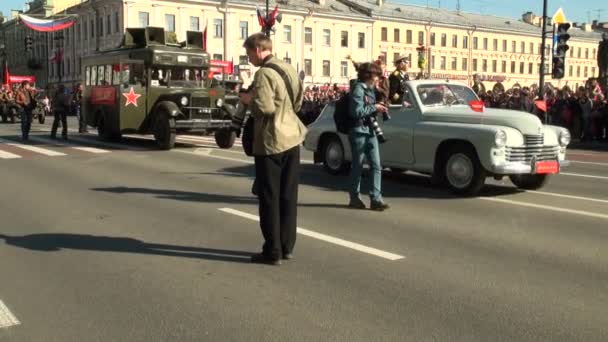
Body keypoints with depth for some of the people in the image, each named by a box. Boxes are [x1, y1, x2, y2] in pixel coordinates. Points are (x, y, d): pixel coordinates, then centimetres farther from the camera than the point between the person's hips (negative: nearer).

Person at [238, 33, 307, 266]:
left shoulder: (264, 74, -15)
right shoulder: (289, 69, 10)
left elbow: (265, 108, -24)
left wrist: (248, 100, -6)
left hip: (271, 142, -8)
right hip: (292, 139, 8)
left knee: (269, 198, 1)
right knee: (288, 196, 12)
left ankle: (273, 252, 5)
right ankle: (287, 247, 19)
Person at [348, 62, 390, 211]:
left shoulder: (371, 89, 15)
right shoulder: (358, 89, -11)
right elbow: (357, 112, -20)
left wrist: (379, 109, 5)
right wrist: (374, 107, -13)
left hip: (371, 131, 8)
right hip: (359, 131, -8)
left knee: (376, 165, 0)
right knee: (357, 165, 3)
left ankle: (376, 199, -1)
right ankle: (354, 198, 15)